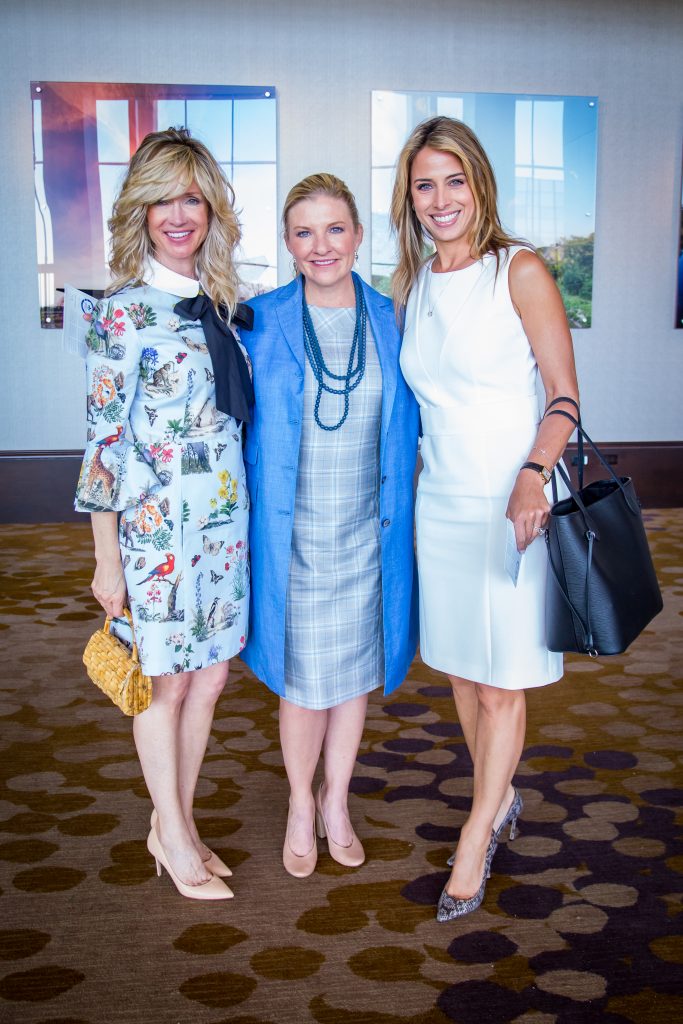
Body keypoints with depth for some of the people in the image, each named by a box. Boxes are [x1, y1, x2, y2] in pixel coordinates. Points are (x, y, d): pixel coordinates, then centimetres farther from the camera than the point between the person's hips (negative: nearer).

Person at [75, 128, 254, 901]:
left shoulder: (219, 302, 8)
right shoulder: (124, 311, -10)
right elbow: (104, 437, -10)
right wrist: (107, 560, -10)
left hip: (226, 523, 6)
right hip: (158, 526, -6)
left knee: (209, 679, 14)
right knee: (167, 684, 9)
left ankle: (175, 822, 33)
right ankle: (174, 838, 28)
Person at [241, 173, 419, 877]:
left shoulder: (387, 322, 3)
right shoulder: (262, 323, -3)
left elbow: (405, 428, 12)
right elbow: (239, 422, 4)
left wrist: (398, 516, 6)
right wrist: (255, 521, -1)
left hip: (365, 531, 2)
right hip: (292, 533, -2)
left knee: (356, 668, 12)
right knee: (303, 675, 7)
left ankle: (336, 803, 34)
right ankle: (301, 805, 31)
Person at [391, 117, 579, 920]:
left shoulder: (520, 272, -7)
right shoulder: (412, 287, 9)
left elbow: (565, 397, -10)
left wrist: (530, 477, -25)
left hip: (511, 500, -5)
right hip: (440, 501, 6)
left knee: (501, 682, 3)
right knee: (459, 669, 15)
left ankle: (473, 844, 18)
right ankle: (500, 800, 36)